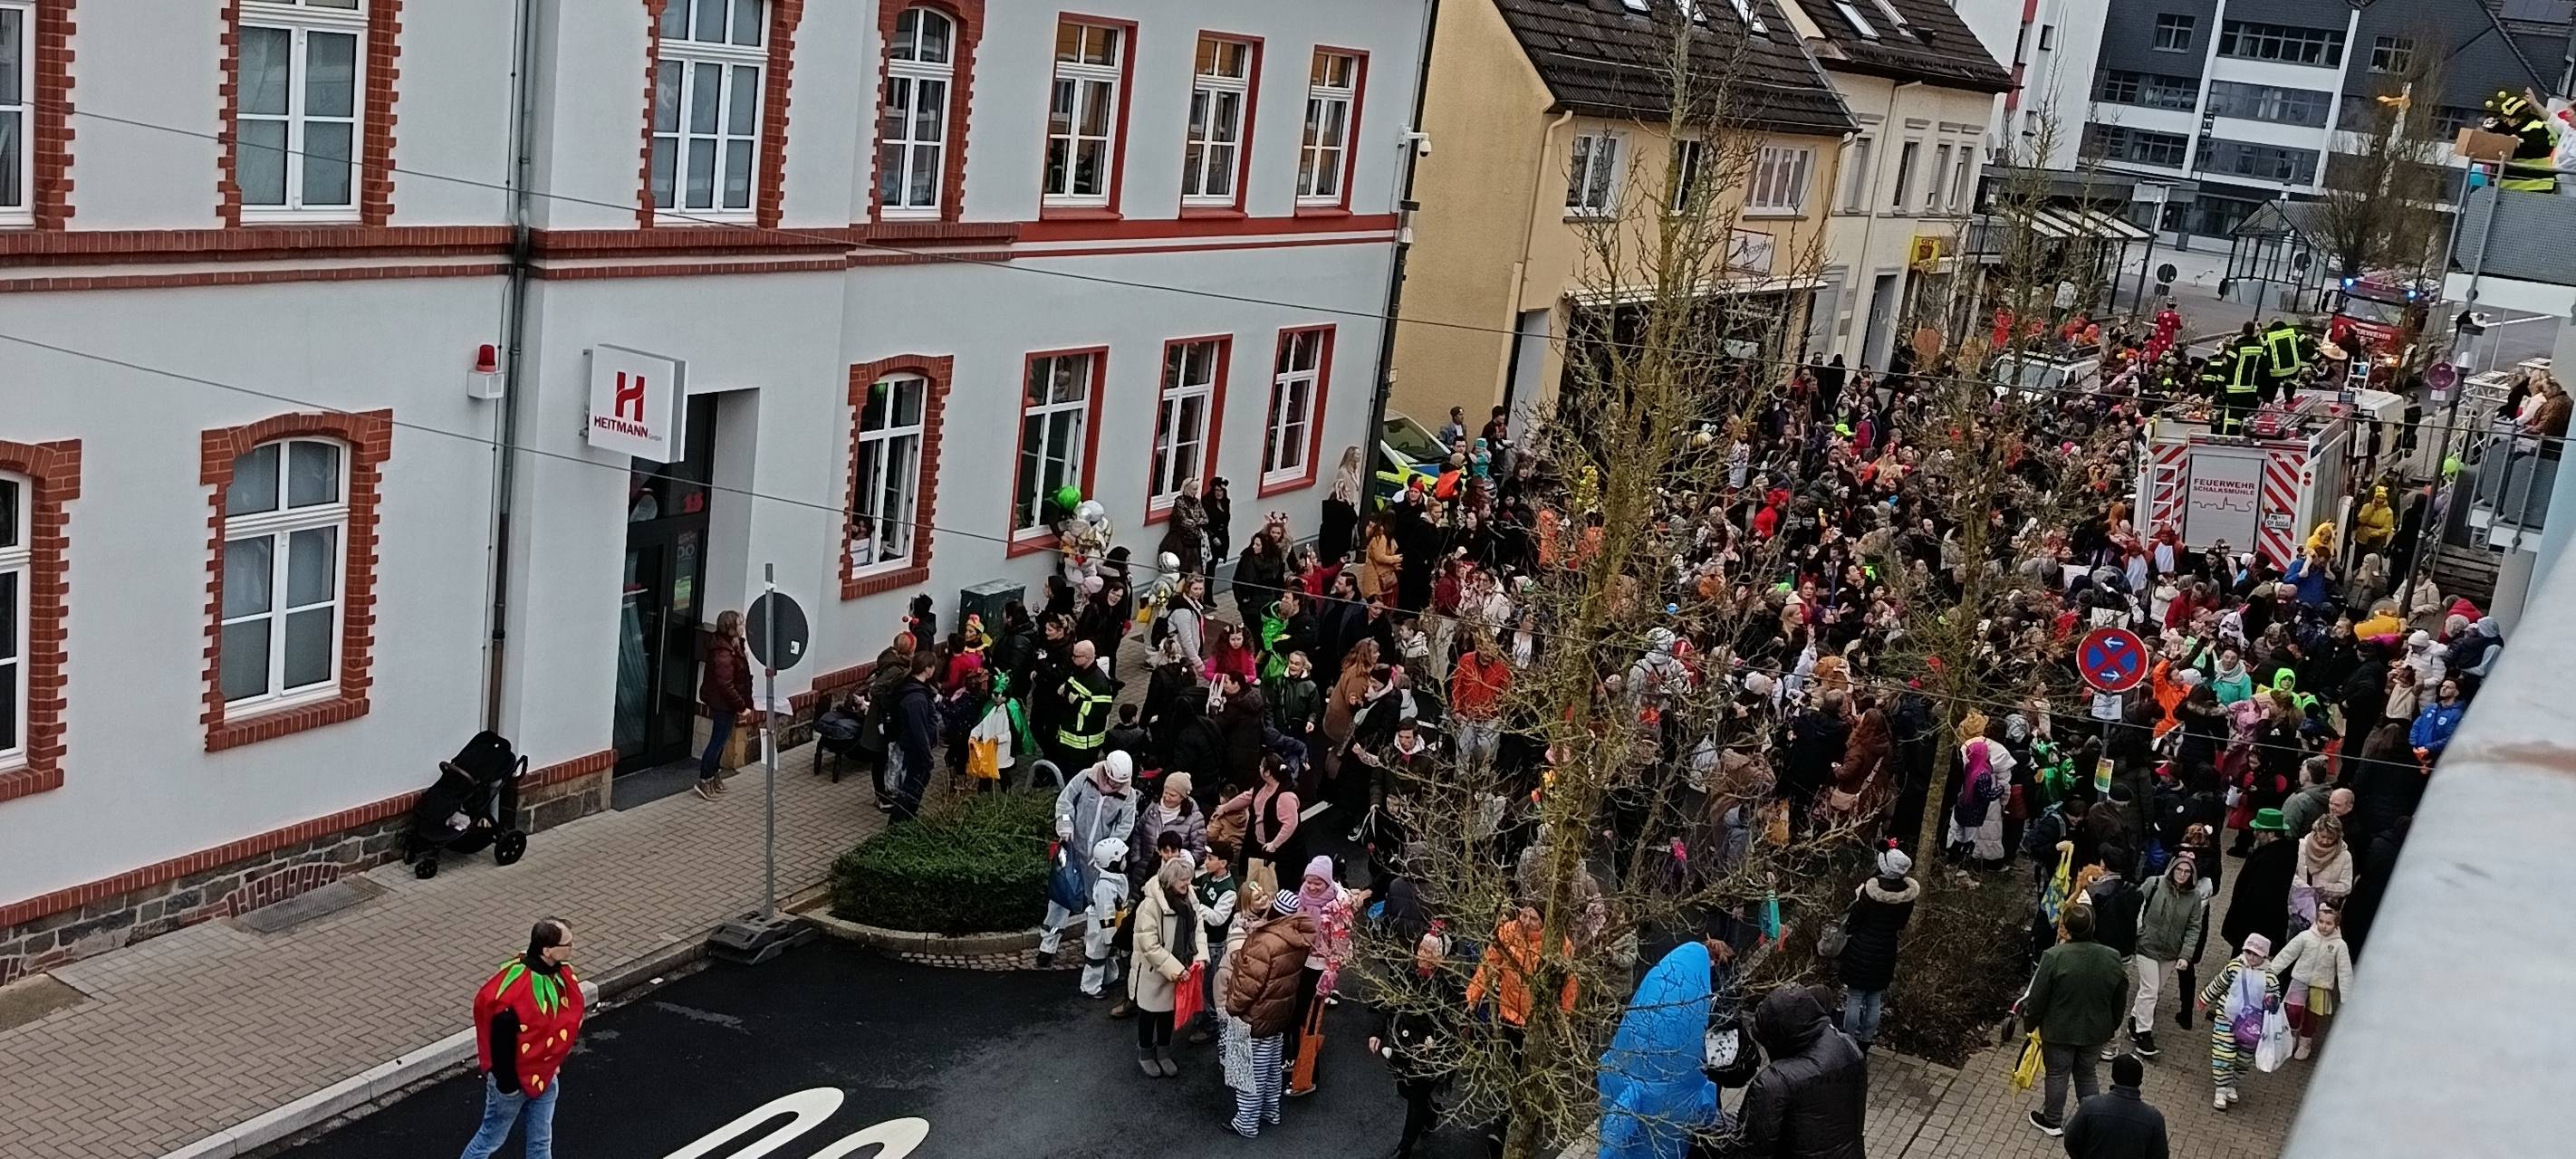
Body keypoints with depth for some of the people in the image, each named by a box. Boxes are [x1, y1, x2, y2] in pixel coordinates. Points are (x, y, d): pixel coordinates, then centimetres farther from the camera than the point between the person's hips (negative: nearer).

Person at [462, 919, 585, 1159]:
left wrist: (554, 1066, 12)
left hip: (544, 1076, 7)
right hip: (514, 1080, -7)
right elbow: (501, 1039, -26)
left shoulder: (562, 974, -8)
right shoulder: (514, 986, -32)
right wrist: (507, 1084, -18)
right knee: (491, 1139, 13)